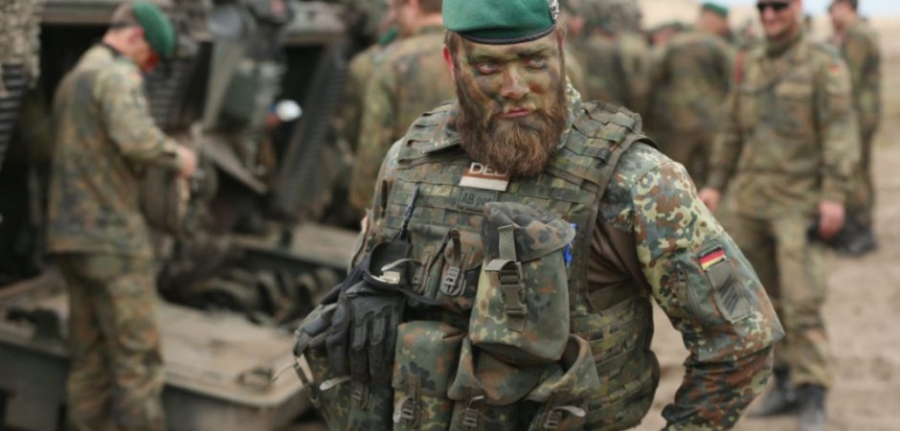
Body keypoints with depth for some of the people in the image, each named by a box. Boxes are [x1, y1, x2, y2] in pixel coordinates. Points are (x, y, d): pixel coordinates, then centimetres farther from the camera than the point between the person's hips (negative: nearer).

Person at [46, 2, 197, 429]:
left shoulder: (72, 79, 21)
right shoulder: (117, 74, -10)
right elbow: (136, 137, -28)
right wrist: (175, 155, -10)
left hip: (70, 235, 9)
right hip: (112, 237, -9)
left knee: (88, 358, 12)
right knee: (136, 356, -6)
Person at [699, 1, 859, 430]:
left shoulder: (824, 63, -6)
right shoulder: (748, 65, 12)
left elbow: (840, 132, -12)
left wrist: (834, 196, -20)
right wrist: (715, 185, 13)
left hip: (798, 202, -6)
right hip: (748, 199, 6)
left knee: (802, 302, -10)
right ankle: (785, 382, 22)